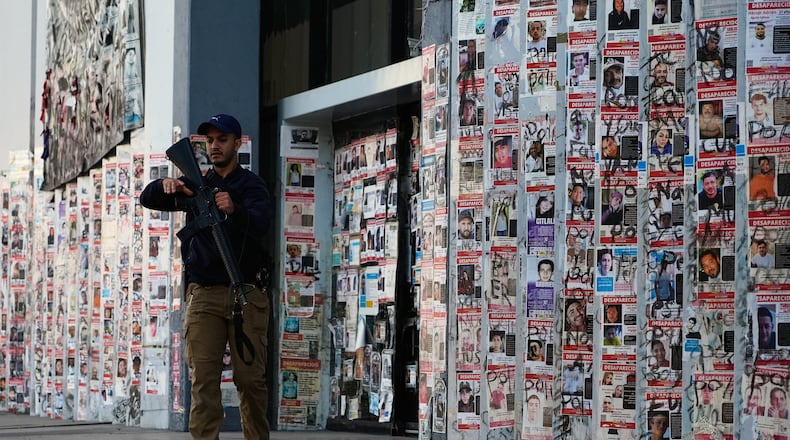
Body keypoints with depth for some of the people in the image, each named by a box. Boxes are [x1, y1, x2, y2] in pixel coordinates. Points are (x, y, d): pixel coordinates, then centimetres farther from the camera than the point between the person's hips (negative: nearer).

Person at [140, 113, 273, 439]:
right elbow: (147, 199, 6)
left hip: (246, 293, -2)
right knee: (203, 379, -4)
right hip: (204, 294, 2)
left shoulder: (251, 185, 3)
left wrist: (234, 210, -40)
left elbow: (260, 223, -17)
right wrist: (165, 186, -18)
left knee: (250, 378, -2)